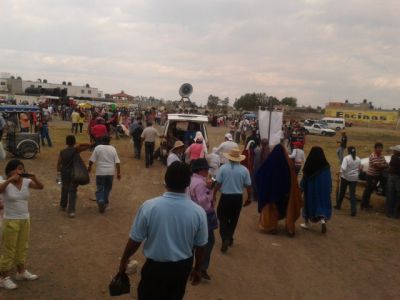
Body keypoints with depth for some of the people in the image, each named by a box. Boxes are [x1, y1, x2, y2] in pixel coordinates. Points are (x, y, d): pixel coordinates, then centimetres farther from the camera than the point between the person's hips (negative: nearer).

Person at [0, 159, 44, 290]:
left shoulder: (26, 182, -3)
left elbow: (41, 187, -12)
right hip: (11, 221, -5)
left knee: (22, 247, 19)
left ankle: (21, 272, 36)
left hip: (25, 220, 5)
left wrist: (34, 179, -29)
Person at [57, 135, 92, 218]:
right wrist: (79, 145, -14)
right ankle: (71, 211, -9)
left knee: (64, 189, 22)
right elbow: (89, 145, -10)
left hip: (64, 173, 3)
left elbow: (59, 163, -1)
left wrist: (59, 172, 12)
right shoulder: (76, 150, -9)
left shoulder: (62, 152, -2)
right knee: (72, 191, -1)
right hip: (74, 173, -3)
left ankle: (63, 206, 41)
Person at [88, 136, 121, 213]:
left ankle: (100, 201, -17)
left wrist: (89, 167, 14)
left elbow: (91, 160, -4)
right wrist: (118, 173, 4)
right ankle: (105, 202, 27)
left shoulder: (98, 148, -4)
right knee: (107, 188, 19)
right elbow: (117, 162, -1)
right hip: (110, 172, 2)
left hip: (100, 172, -2)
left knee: (99, 189, 5)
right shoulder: (113, 149, 3)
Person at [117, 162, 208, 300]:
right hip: (183, 266, 2)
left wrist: (124, 260, 6)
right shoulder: (198, 212, -17)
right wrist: (197, 269, 13)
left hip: (155, 266, -2)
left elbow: (135, 240, -13)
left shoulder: (149, 206, -22)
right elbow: (200, 246, -5)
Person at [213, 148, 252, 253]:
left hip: (225, 197, -2)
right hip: (238, 197, 2)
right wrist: (249, 198, 12)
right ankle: (229, 238, 32)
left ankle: (225, 239, -8)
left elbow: (218, 183, -8)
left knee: (223, 219, 9)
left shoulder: (223, 168, -10)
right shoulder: (244, 170, -6)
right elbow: (248, 186, -2)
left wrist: (214, 194, 6)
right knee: (233, 219, 19)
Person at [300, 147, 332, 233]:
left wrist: (301, 188, 9)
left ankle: (306, 223, 23)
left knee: (308, 204, 15)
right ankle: (323, 220, -17)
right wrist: (329, 190, 7)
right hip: (322, 188, 0)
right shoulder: (326, 166, -7)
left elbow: (304, 178, -2)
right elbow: (329, 180, -2)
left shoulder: (308, 165, -9)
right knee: (322, 204, 8)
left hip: (310, 188, 0)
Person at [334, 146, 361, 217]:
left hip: (345, 177, -2)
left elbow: (343, 168, -24)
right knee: (352, 194, 1)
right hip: (354, 178, 2)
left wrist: (341, 172, -7)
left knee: (342, 192, 16)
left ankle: (338, 205, 33)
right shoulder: (358, 159, 1)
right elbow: (360, 169, 11)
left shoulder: (346, 158, -14)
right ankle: (353, 210, -9)